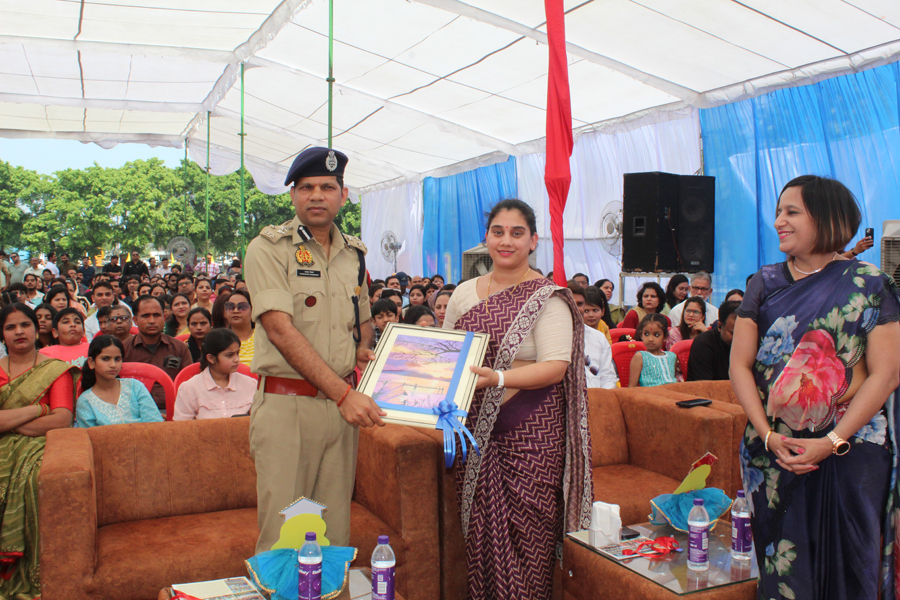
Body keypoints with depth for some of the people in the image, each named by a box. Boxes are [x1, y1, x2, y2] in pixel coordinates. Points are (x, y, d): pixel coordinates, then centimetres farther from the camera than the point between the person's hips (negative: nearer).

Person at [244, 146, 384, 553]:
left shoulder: (354, 253, 13)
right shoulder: (269, 248, -5)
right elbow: (280, 329, -16)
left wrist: (364, 351, 3)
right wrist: (343, 393, -21)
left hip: (343, 404, 5)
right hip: (286, 404, -5)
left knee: (335, 531, 11)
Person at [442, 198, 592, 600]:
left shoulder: (547, 298, -5)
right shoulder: (464, 293, 11)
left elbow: (556, 367, -14)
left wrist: (498, 378, -27)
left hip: (530, 432, -4)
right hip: (476, 429, 4)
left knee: (526, 530, -1)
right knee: (479, 526, 8)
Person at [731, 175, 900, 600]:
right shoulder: (765, 284, 6)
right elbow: (740, 365, 3)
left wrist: (832, 442, -15)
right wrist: (768, 435, -9)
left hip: (850, 450, -2)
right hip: (775, 452, 2)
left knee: (847, 566, 6)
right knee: (784, 565, 7)